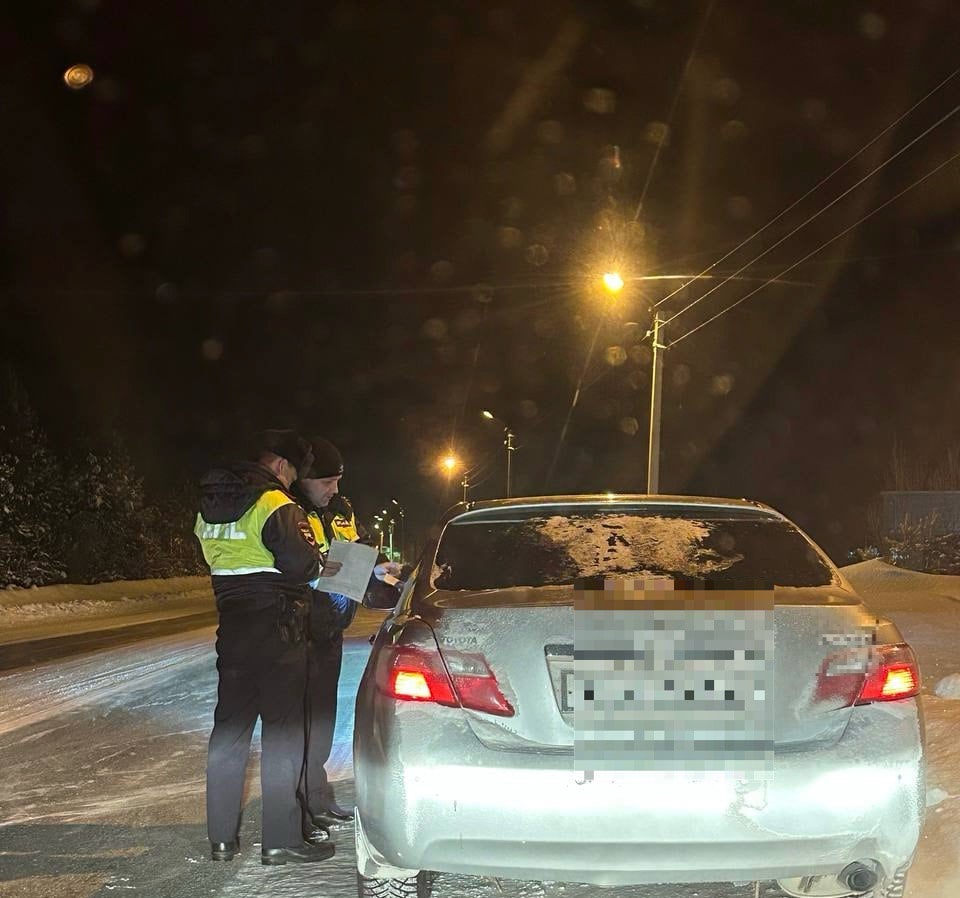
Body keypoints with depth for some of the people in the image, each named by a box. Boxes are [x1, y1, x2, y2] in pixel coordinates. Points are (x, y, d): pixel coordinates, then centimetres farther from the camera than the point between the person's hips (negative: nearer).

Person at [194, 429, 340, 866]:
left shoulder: (211, 507, 11)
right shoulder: (276, 505, -14)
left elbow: (215, 560, 14)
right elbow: (299, 562, -23)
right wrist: (321, 568, -1)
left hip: (232, 629, 7)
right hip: (278, 633, -7)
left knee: (229, 728, 12)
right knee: (283, 732, 0)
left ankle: (221, 837, 19)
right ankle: (281, 841, 4)